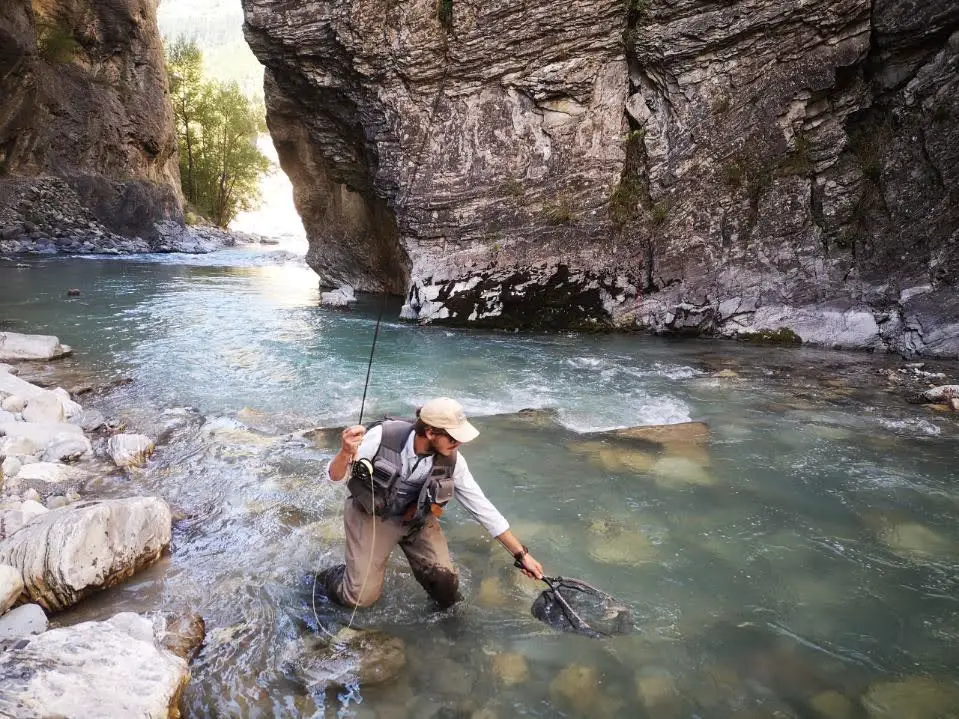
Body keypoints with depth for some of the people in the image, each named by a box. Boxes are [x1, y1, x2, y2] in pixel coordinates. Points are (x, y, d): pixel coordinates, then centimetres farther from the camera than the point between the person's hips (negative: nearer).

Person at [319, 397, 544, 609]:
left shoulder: (452, 461, -20)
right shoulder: (382, 436, -29)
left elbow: (482, 507, -10)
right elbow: (334, 476, -20)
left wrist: (521, 554, -8)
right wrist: (345, 452, -45)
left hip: (416, 518, 3)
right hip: (371, 515, -2)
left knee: (446, 589, -11)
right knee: (362, 596, -6)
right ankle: (331, 576, 26)